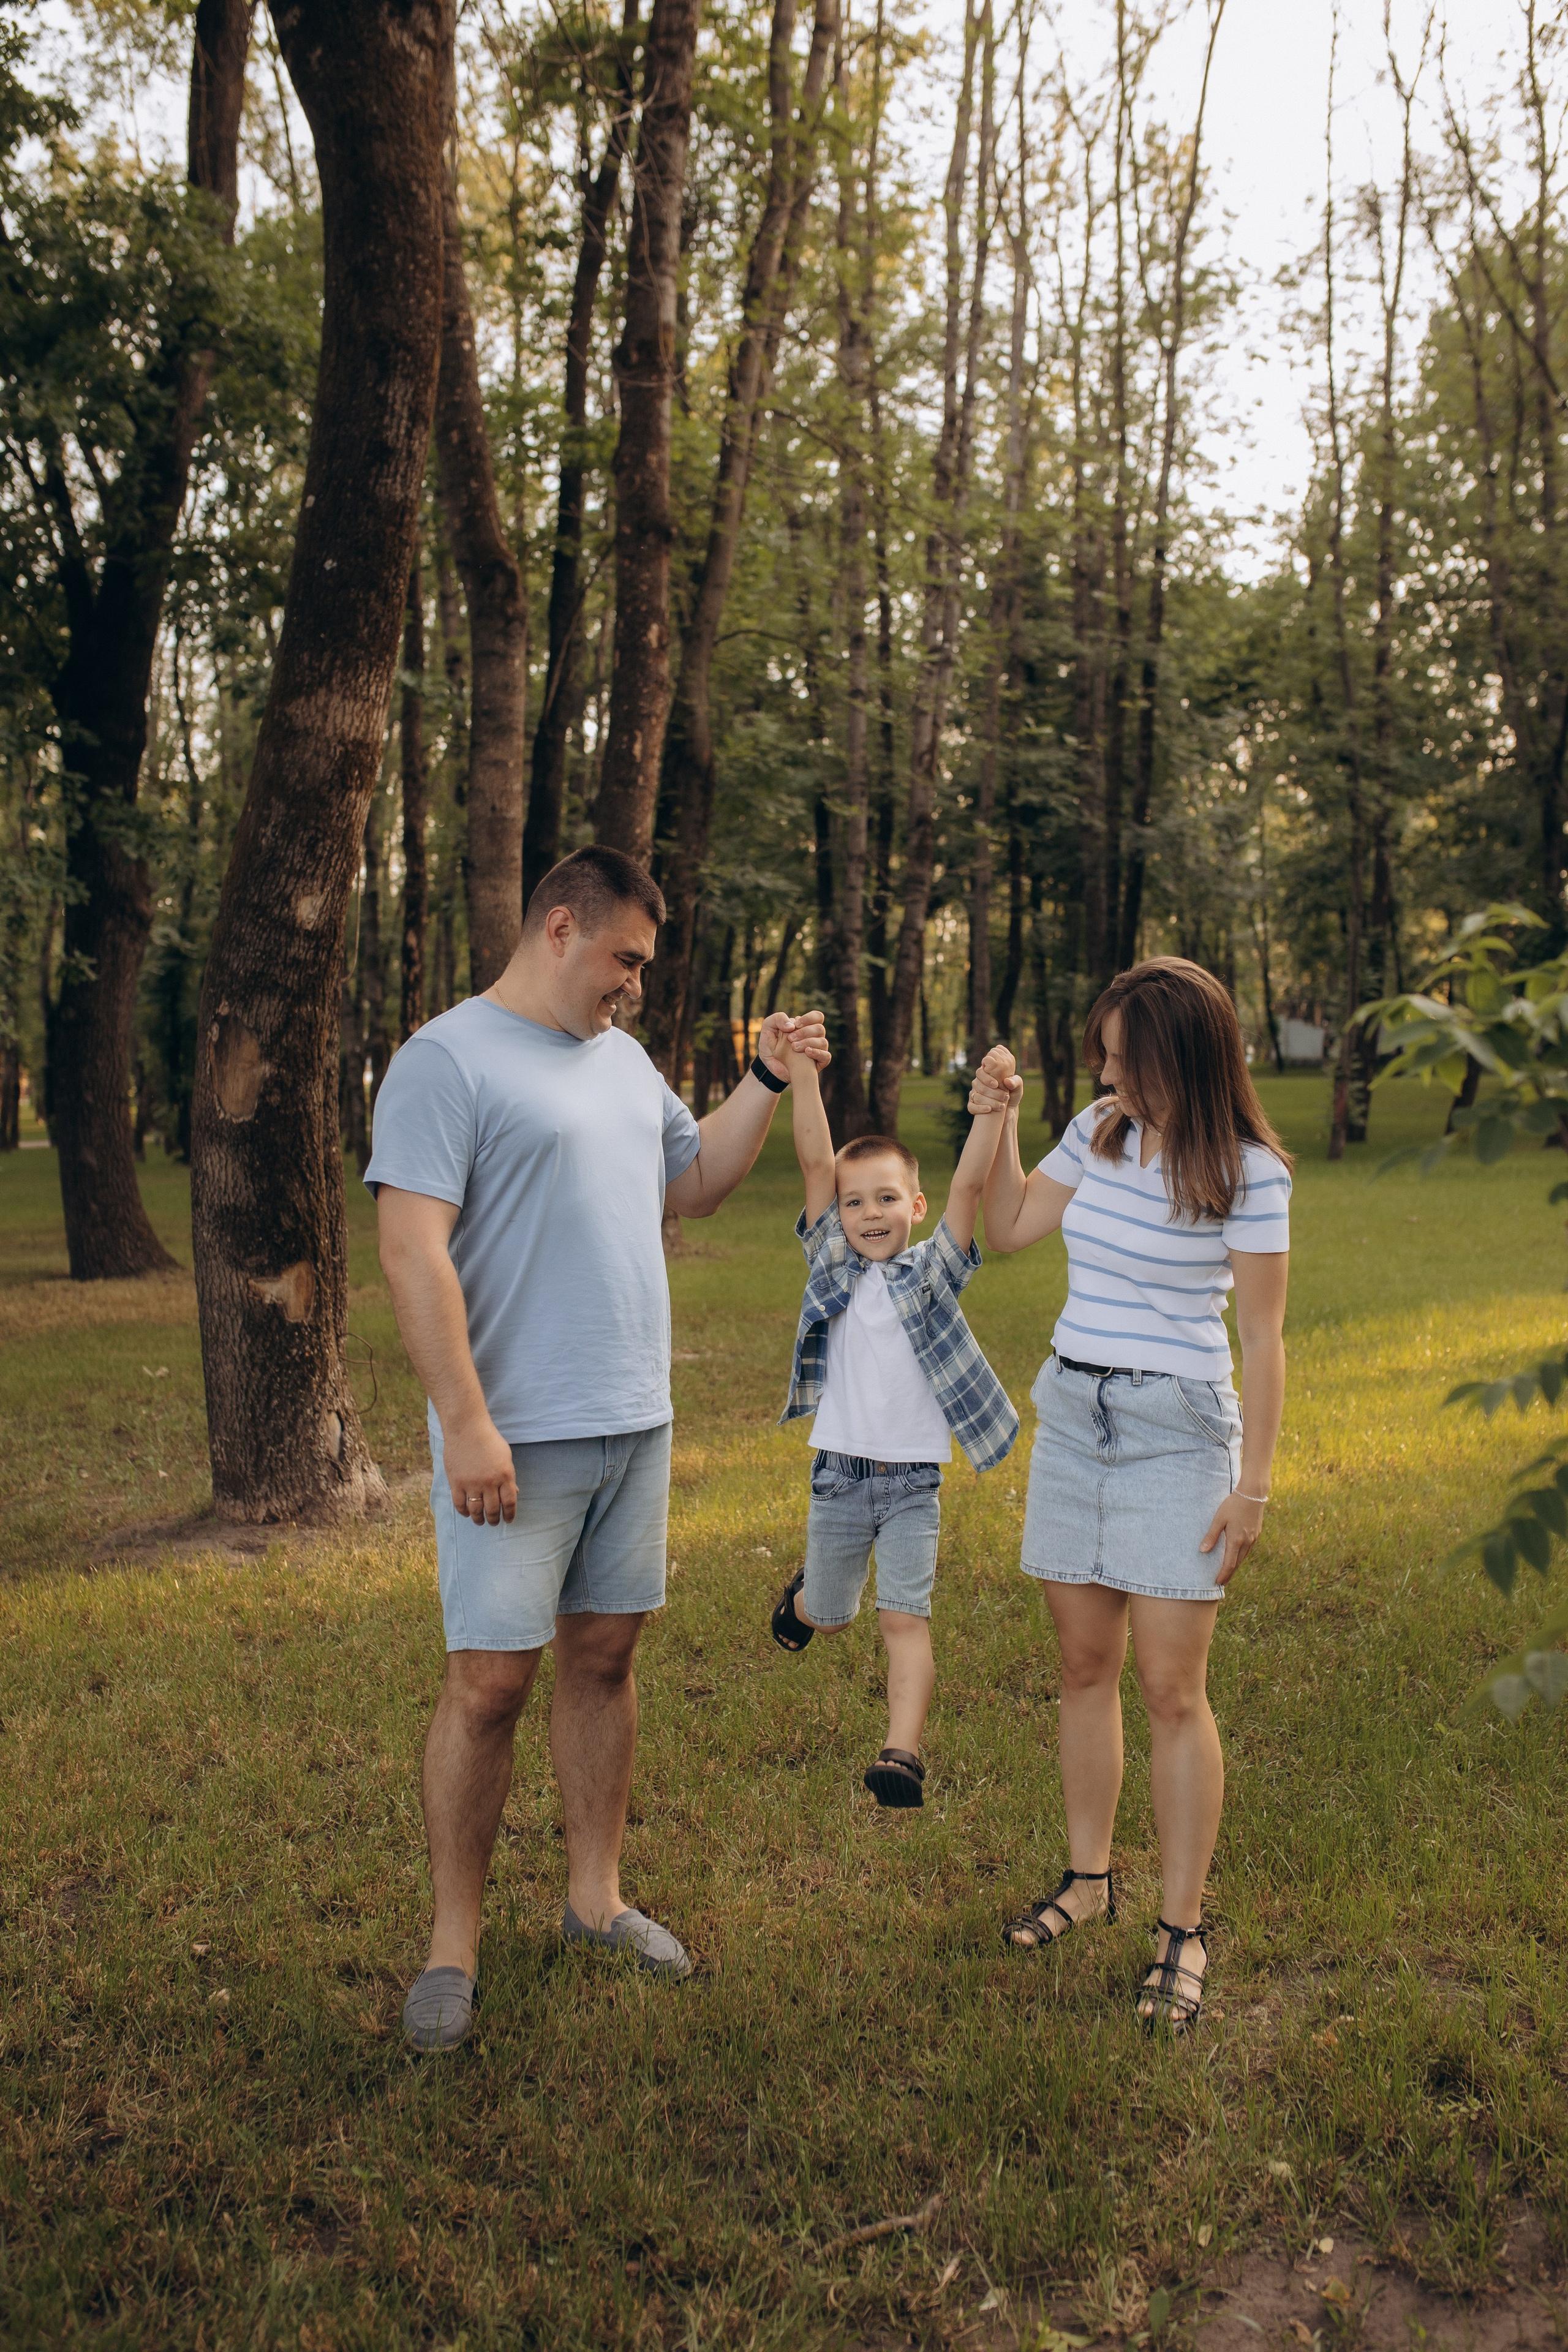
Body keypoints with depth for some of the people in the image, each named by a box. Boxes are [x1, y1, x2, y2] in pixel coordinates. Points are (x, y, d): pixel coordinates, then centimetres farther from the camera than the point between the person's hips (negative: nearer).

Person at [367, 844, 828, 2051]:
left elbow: (696, 1180, 24)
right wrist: (467, 1422, -22)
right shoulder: (448, 1059, -10)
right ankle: (455, 1940, 14)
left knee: (605, 1654, 14)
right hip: (516, 1439, -7)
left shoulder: (624, 1059, 14)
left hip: (636, 1421, 7)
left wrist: (769, 1080, 11)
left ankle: (596, 1895, 28)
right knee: (491, 1680, -2)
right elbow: (413, 1250, -17)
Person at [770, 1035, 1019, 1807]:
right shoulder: (832, 1266, 1)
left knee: (905, 1618, -8)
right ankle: (802, 1593, 50)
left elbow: (969, 1186, -12)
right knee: (829, 1617, 18)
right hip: (839, 1475, 2)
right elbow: (816, 1164, -8)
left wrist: (992, 1109, -24)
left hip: (914, 1480, -1)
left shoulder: (932, 1272, 0)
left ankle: (903, 1753, -7)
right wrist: (802, 1075, -17)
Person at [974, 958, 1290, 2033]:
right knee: (1086, 1667, 12)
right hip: (1072, 1413, 5)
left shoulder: (1249, 1171, -11)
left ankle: (1183, 1931, 8)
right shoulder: (1098, 1131, 3)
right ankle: (1088, 1876, 28)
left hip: (1177, 1430, -5)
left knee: (1172, 1689, -4)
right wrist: (998, 1123, 2)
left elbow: (1263, 1338, -9)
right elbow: (1009, 1227, 15)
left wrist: (1253, 1483, -9)